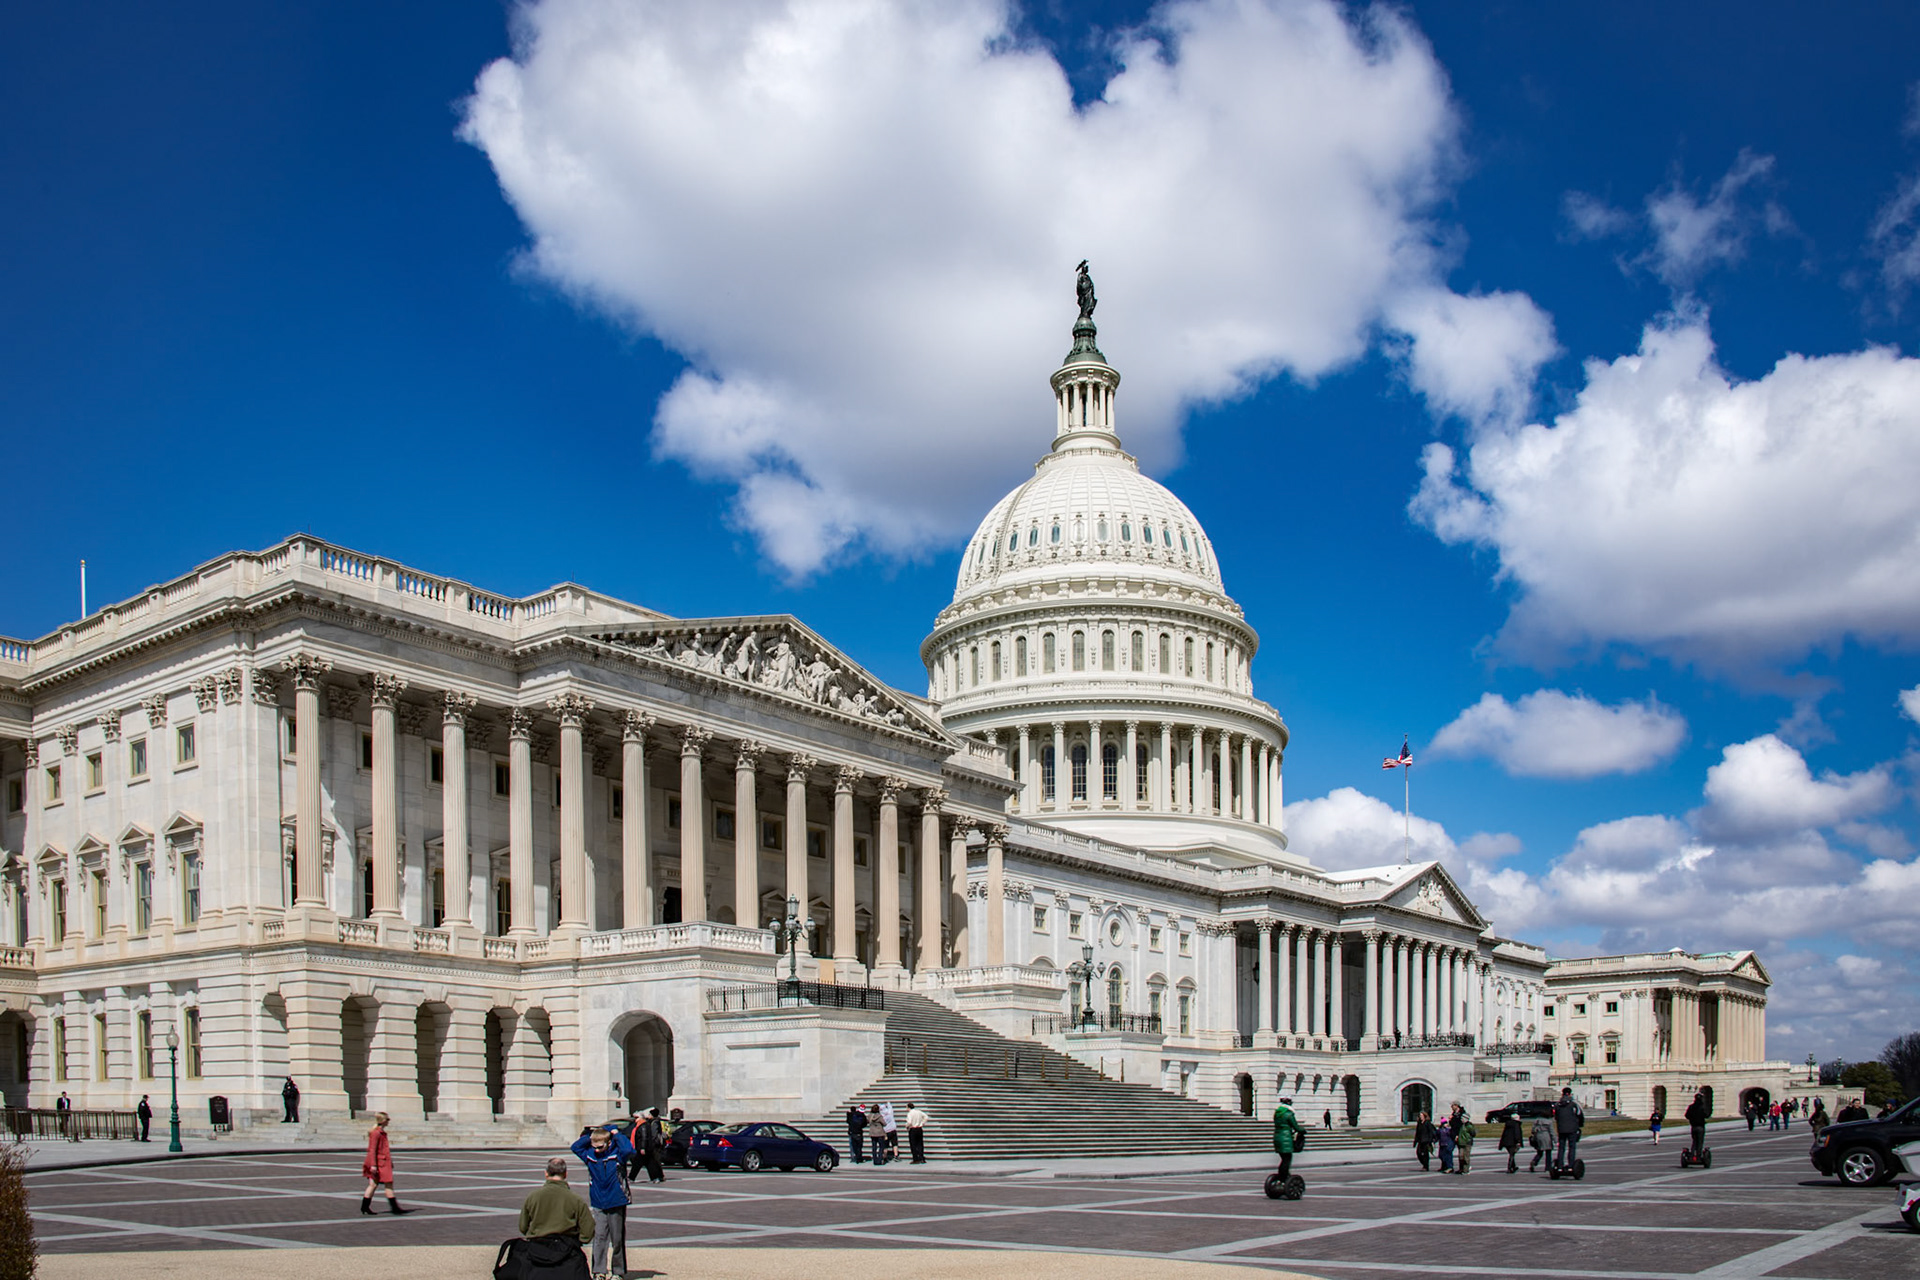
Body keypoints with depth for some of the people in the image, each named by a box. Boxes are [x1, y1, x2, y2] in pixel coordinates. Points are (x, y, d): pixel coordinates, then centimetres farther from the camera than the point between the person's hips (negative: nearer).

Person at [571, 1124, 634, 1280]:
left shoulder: (617, 1154, -11)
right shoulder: (590, 1155, 3)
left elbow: (628, 1150, -30)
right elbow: (575, 1147, 10)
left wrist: (616, 1135, -17)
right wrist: (589, 1136, 0)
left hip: (617, 1203, -3)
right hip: (598, 1204, 3)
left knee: (617, 1239, 6)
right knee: (599, 1237, -4)